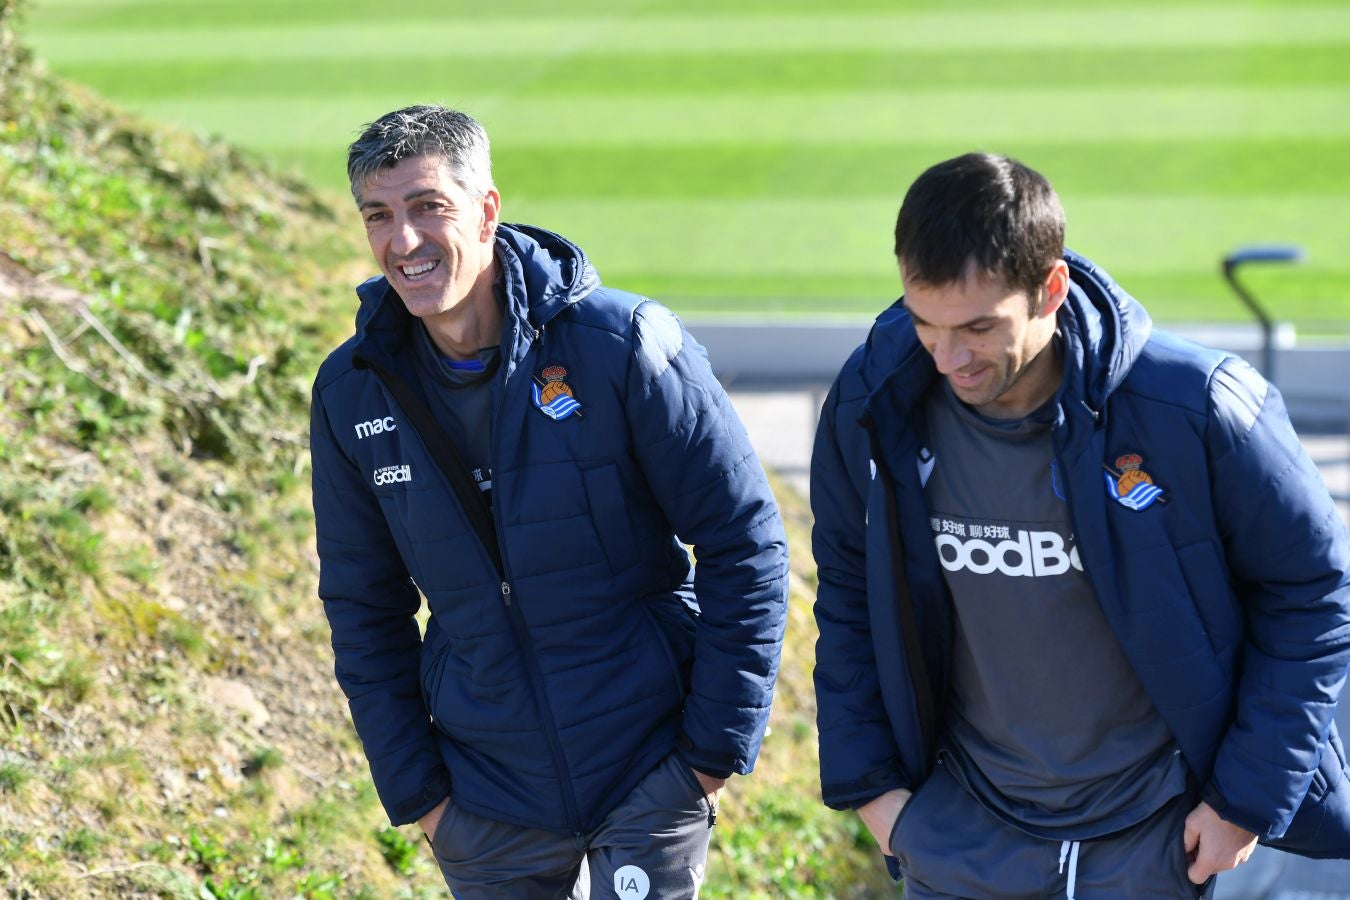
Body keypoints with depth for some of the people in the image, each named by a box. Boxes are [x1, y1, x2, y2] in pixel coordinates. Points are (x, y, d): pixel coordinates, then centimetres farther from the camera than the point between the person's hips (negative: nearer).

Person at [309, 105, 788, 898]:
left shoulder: (623, 347, -14)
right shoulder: (351, 394, -3)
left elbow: (745, 544, -8)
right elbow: (363, 607, 7)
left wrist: (719, 743, -8)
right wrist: (412, 787, 3)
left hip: (648, 772, -3)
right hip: (487, 796, 3)